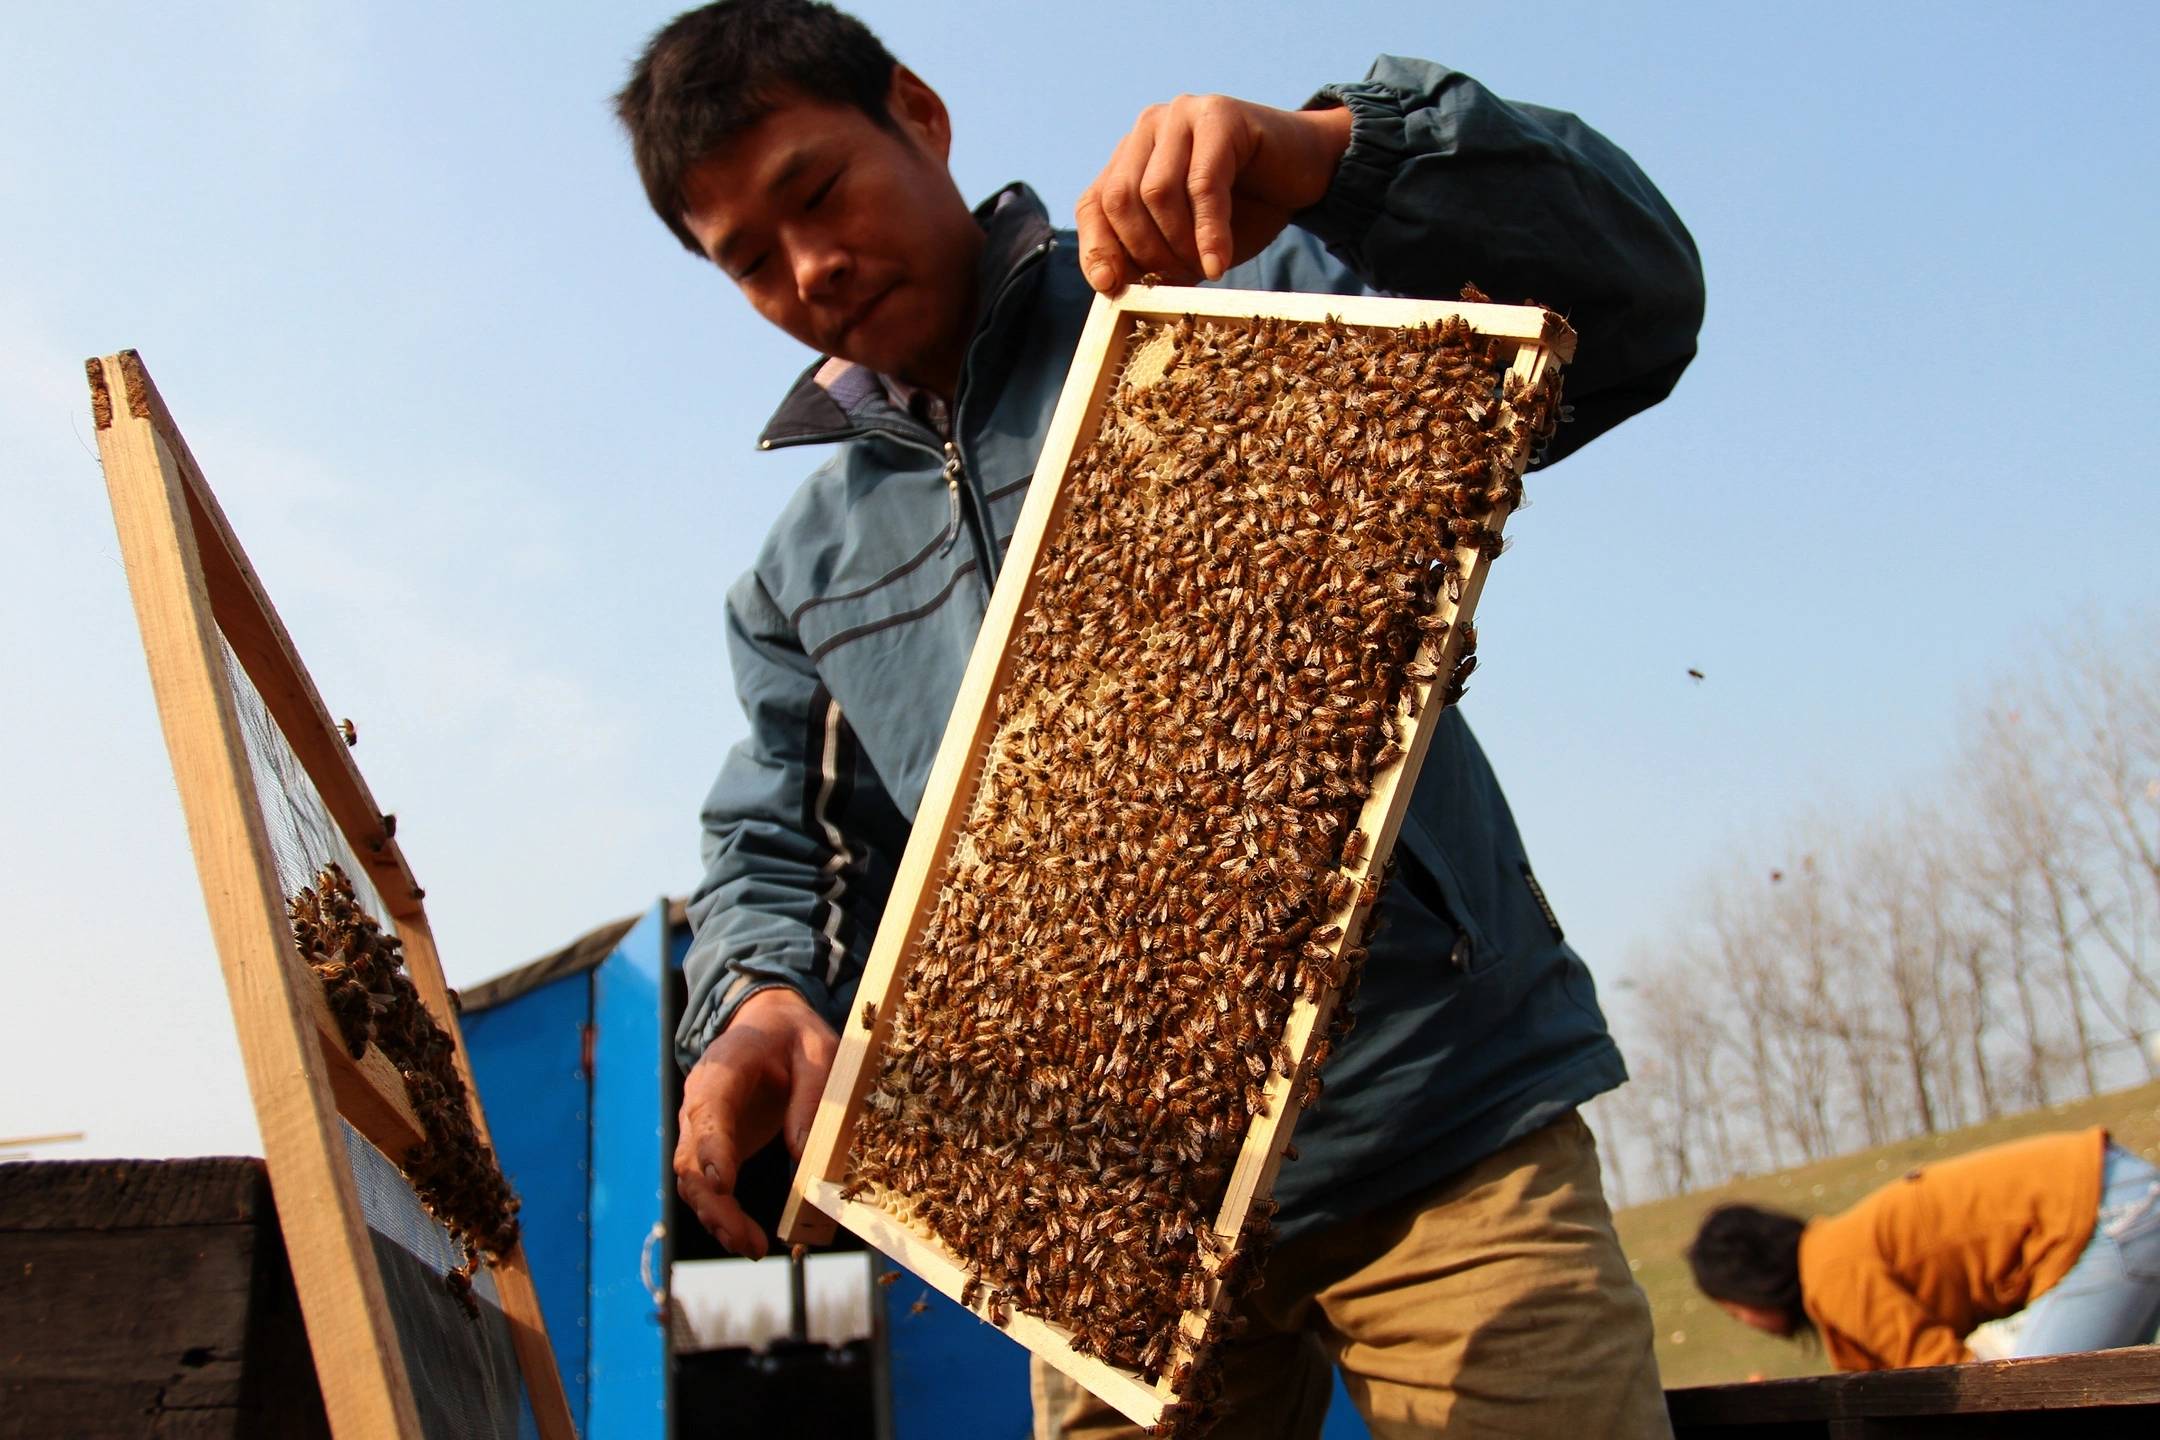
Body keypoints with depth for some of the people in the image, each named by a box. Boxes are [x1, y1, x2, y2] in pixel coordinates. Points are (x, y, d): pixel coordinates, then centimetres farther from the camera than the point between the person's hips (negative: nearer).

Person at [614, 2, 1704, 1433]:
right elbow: (776, 846, 15)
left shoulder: (1237, 297, 2)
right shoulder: (803, 573, 16)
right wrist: (756, 999, -9)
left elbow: (1634, 302, -8)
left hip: (1440, 1115, -3)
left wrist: (1339, 152, -25)